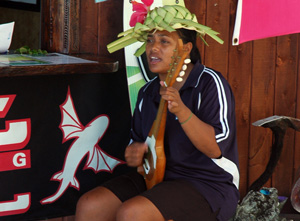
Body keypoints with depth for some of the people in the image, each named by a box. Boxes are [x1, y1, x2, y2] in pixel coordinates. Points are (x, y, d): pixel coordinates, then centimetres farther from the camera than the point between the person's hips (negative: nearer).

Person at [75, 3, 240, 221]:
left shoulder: (210, 83, -11)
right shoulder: (148, 92, 10)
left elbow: (216, 148, -21)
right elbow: (139, 141, 22)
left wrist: (181, 110, -34)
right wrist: (135, 152, -3)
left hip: (208, 185, -7)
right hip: (157, 177, 7)